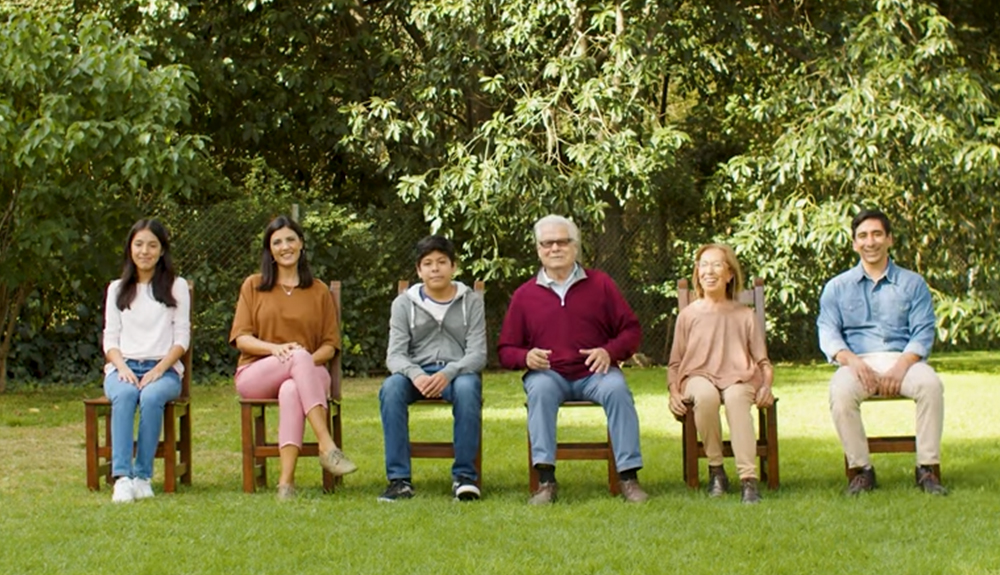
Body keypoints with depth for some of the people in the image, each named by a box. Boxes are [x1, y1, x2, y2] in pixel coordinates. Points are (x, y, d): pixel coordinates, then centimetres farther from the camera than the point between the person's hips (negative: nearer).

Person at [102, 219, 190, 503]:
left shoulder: (177, 287, 12)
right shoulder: (117, 289, 19)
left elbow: (182, 338, 5)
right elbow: (110, 338, 12)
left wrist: (158, 370, -11)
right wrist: (123, 368, -9)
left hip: (164, 368, -1)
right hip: (123, 367, 1)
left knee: (151, 397, -36)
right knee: (124, 395, -34)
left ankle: (143, 475, -31)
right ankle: (121, 476, -42)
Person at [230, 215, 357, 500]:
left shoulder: (319, 292, 15)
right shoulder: (253, 286, 13)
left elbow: (330, 345, 10)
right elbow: (241, 338, 3)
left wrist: (310, 360, -13)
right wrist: (274, 348, -17)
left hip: (307, 373, 1)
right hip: (255, 375, -1)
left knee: (291, 390, -39)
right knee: (299, 356, -36)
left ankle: (286, 480, -47)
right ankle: (327, 445, -45)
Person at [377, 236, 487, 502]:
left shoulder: (471, 301, 4)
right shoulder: (404, 303, 7)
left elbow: (478, 353, -5)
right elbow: (395, 355, -2)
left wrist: (448, 373, -26)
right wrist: (416, 375, -26)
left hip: (458, 372, -1)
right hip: (416, 372, 1)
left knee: (467, 387, -36)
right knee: (391, 387, -32)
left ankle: (464, 475, -26)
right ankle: (399, 479, -30)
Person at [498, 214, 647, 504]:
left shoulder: (600, 284, 9)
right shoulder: (524, 295, 9)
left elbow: (631, 330, 8)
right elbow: (506, 350, 11)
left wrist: (609, 351, -12)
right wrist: (526, 357, -13)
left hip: (593, 373, 0)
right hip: (549, 373, 0)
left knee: (617, 388, -32)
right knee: (540, 388, -34)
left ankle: (628, 476, -28)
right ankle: (546, 481, -36)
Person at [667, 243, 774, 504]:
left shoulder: (744, 315, 16)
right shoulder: (688, 315, 17)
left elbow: (763, 361, 14)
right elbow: (675, 363, 16)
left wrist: (766, 386, -7)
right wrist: (674, 392, -3)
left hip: (738, 377, 0)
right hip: (698, 376, 0)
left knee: (735, 397, -39)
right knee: (705, 395, -39)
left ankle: (748, 479, -45)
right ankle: (715, 470, -22)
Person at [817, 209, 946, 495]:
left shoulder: (912, 283, 16)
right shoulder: (837, 287, 17)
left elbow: (923, 332, 4)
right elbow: (828, 332, 4)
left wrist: (900, 367, -15)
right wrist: (851, 360, -18)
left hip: (902, 360, 0)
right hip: (858, 362, 0)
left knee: (930, 384, -33)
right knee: (840, 392, -34)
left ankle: (928, 468, -25)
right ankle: (861, 469, -23)